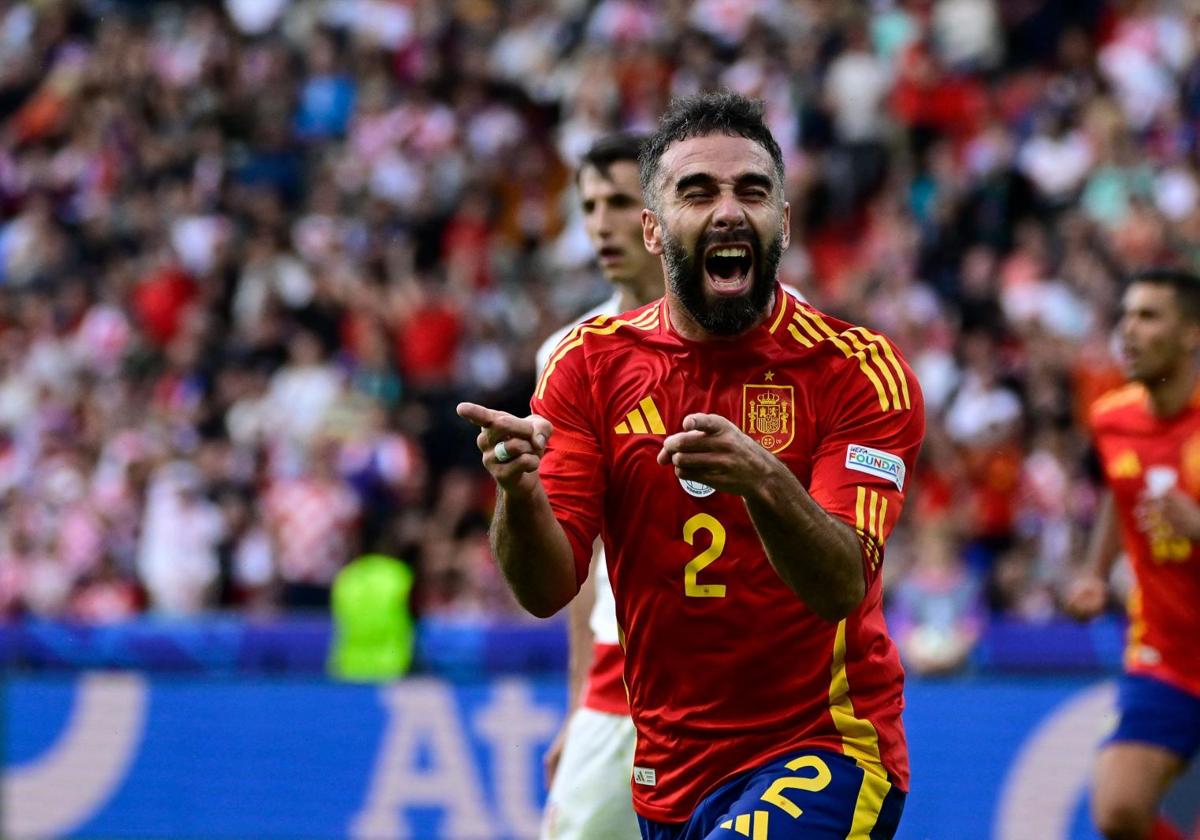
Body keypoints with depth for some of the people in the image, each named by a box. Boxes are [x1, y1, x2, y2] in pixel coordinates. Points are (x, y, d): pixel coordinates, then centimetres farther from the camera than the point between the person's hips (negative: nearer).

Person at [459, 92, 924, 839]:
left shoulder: (860, 370, -8)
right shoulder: (591, 363, 1)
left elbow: (841, 587, -20)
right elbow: (547, 590, -6)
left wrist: (764, 483, -39)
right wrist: (519, 491, -27)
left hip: (827, 750, -4)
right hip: (669, 772, 4)